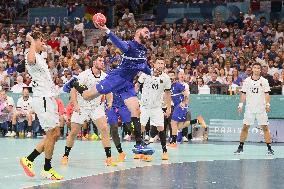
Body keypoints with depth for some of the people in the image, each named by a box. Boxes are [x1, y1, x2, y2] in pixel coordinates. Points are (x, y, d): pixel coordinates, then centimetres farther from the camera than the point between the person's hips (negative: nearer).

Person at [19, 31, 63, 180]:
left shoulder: (41, 57, 20)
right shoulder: (32, 55, -11)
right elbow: (30, 60, -39)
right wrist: (32, 41, -25)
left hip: (49, 98, 10)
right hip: (42, 99, -10)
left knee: (55, 134, 9)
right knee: (52, 133, -7)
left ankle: (29, 159, 13)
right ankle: (47, 169, 4)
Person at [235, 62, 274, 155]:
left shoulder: (264, 81, 2)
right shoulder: (247, 81, 6)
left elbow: (266, 94, -1)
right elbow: (244, 94, 8)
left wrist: (267, 104, -14)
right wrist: (241, 104, -1)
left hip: (261, 108, -1)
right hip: (249, 108, 1)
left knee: (265, 127, -3)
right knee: (245, 127, 1)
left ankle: (269, 148, 1)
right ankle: (240, 147, 10)